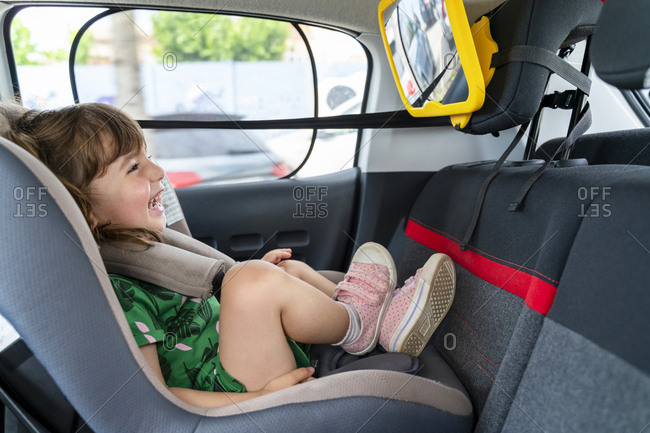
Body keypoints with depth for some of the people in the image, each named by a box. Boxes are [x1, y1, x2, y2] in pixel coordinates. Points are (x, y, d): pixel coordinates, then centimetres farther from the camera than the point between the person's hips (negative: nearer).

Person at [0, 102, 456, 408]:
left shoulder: (130, 251, 8)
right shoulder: (113, 289, -23)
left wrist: (256, 276, 11)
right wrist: (260, 398, -27)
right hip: (234, 392, -10)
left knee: (292, 269, 20)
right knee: (256, 281, -31)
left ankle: (386, 323, 17)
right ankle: (355, 326, -3)